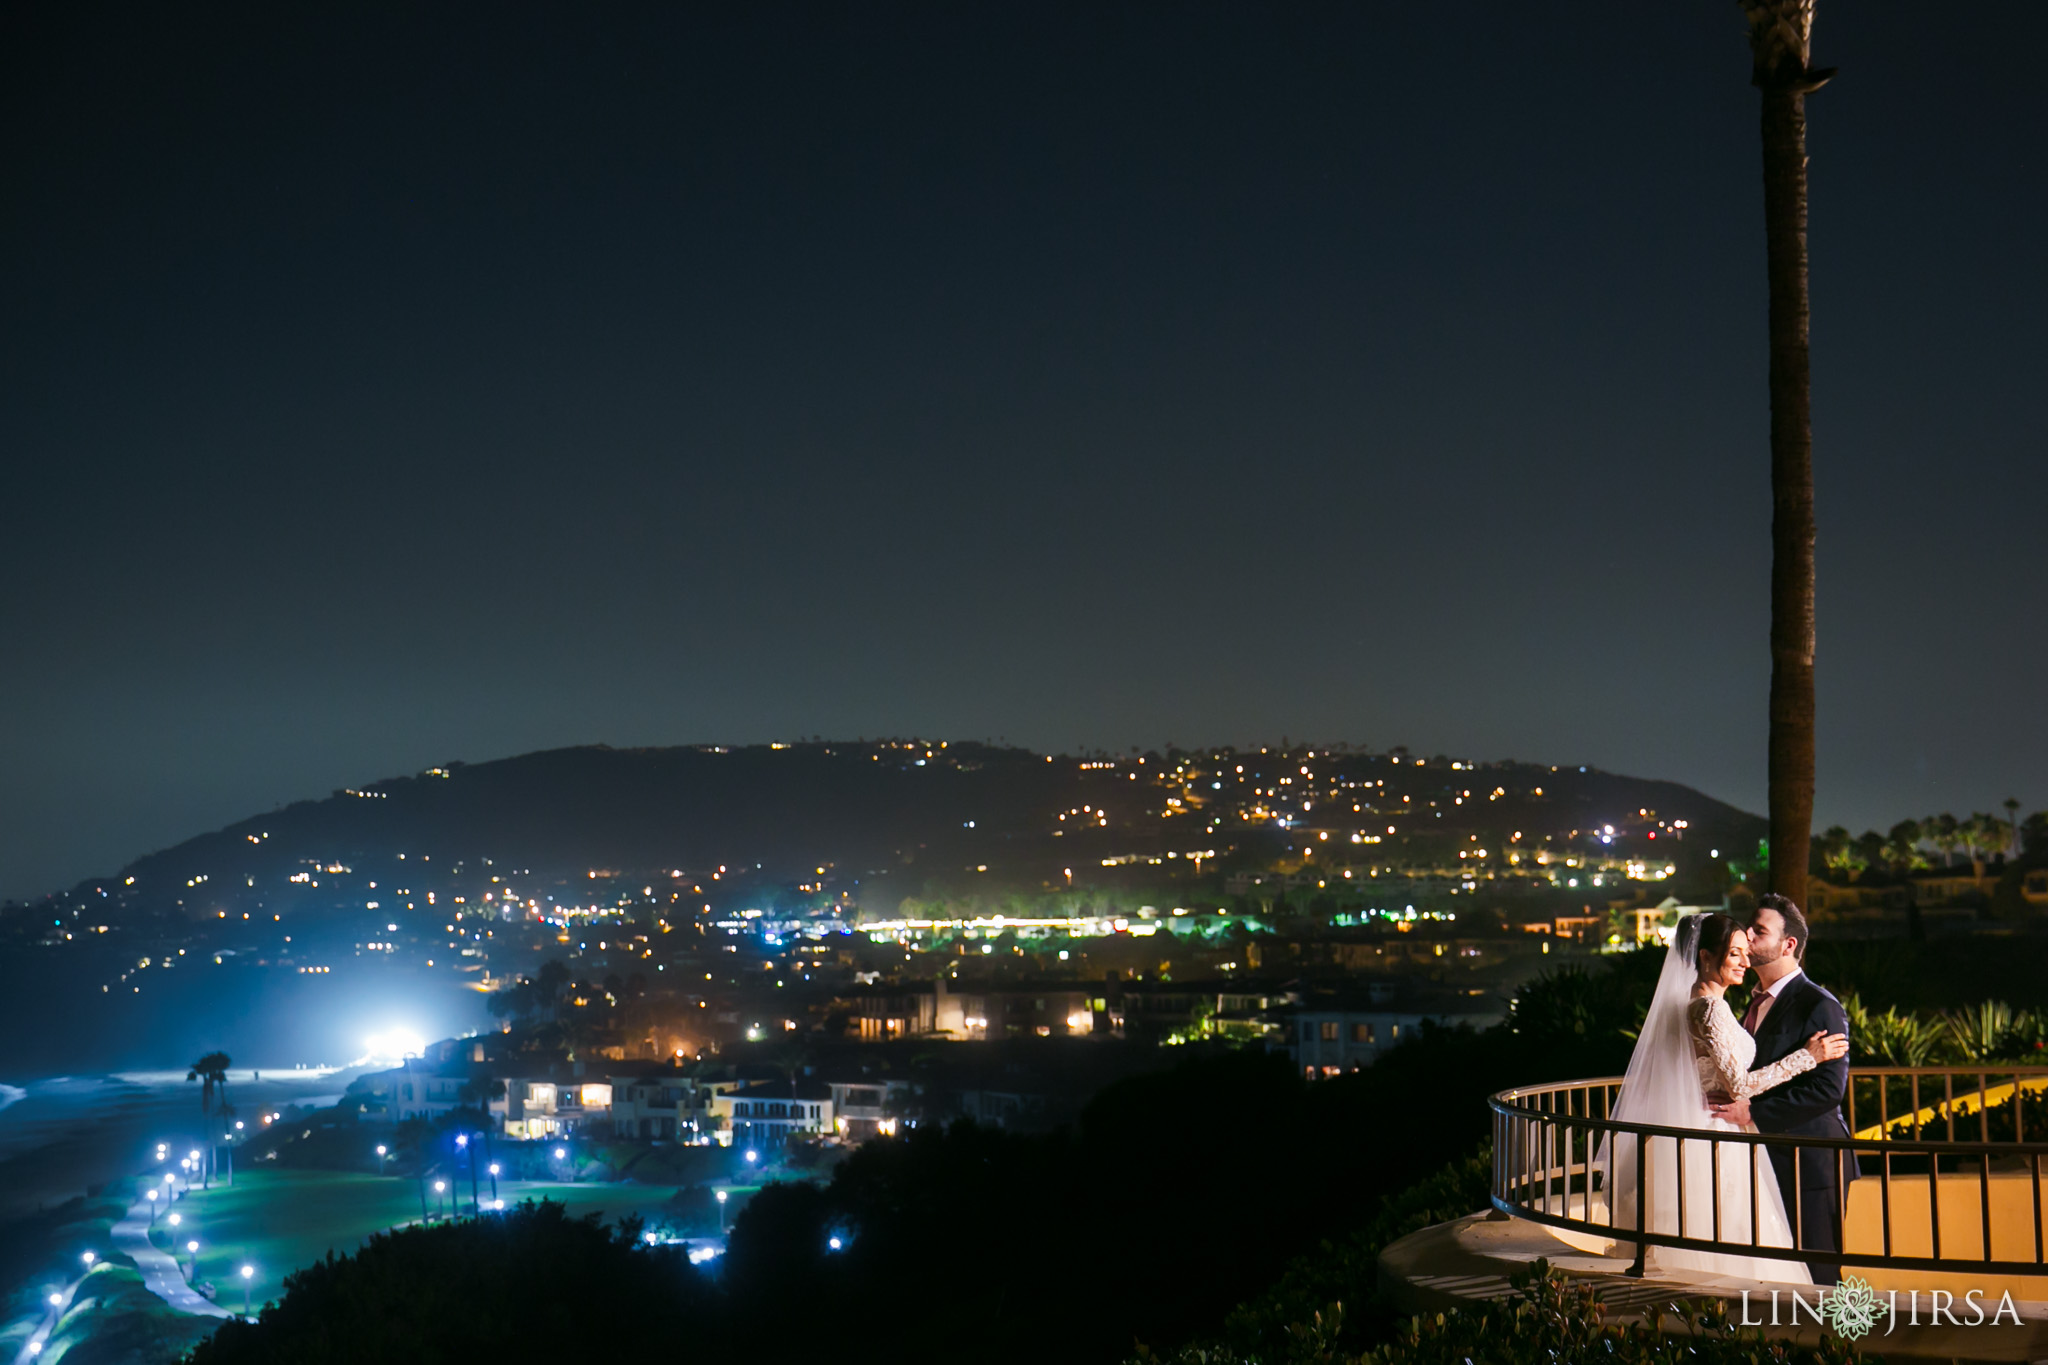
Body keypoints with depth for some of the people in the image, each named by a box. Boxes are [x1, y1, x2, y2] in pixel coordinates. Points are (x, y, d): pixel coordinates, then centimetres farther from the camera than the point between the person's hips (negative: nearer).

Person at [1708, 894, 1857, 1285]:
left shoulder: (1819, 1005, -12)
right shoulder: (1755, 1003, 16)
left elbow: (1829, 1088, -21)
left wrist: (1754, 1111, -23)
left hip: (1810, 1164, -9)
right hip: (1768, 1161, 9)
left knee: (1816, 1276, -3)